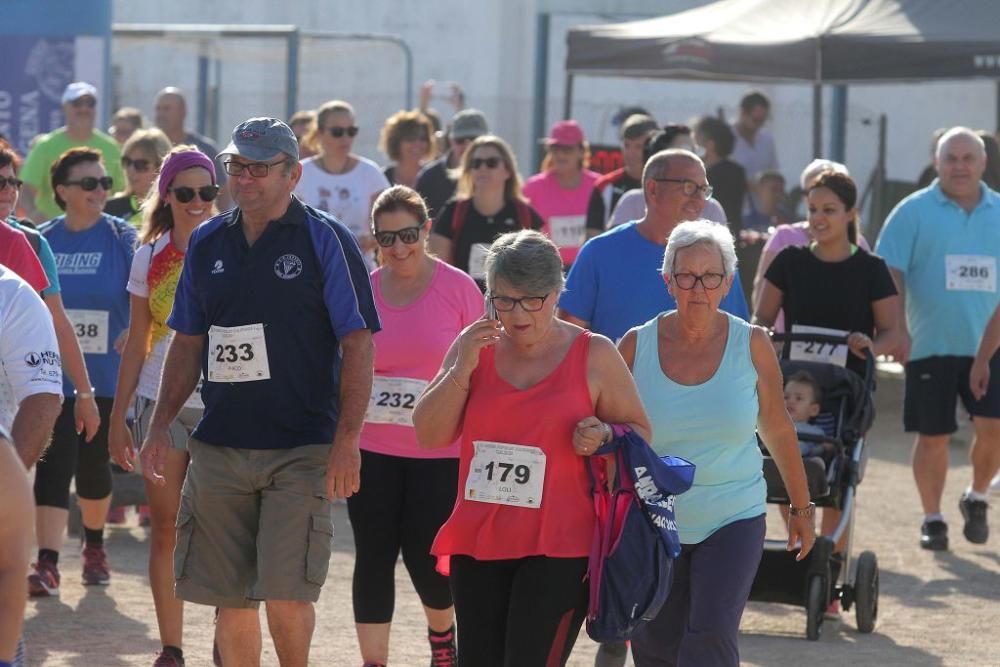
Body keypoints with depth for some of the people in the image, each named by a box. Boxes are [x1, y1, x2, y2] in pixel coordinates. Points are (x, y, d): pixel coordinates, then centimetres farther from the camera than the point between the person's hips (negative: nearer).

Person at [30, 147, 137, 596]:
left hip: (106, 374, 0)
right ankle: (47, 563, -14)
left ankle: (94, 547, 34)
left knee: (93, 465, 11)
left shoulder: (122, 239, -3)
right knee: (53, 466, -9)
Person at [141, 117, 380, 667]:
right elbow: (187, 343, 18)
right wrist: (160, 426, 10)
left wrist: (347, 439, -13)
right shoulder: (207, 243, 12)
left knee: (285, 591, -13)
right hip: (220, 447, 5)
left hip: (302, 450, -5)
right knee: (231, 598, 6)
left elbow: (357, 343, -6)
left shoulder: (325, 241, -3)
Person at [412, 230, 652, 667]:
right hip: (477, 543, 4)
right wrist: (462, 369, -10)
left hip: (559, 547, -4)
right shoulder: (473, 347, 7)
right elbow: (428, 435, 2)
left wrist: (603, 437, -13)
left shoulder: (594, 356, -1)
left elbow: (639, 432, 8)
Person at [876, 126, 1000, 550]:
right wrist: (897, 330, -14)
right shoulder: (913, 212, 0)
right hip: (931, 345, -2)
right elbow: (889, 275, -4)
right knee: (933, 435, 4)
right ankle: (932, 518, 18)